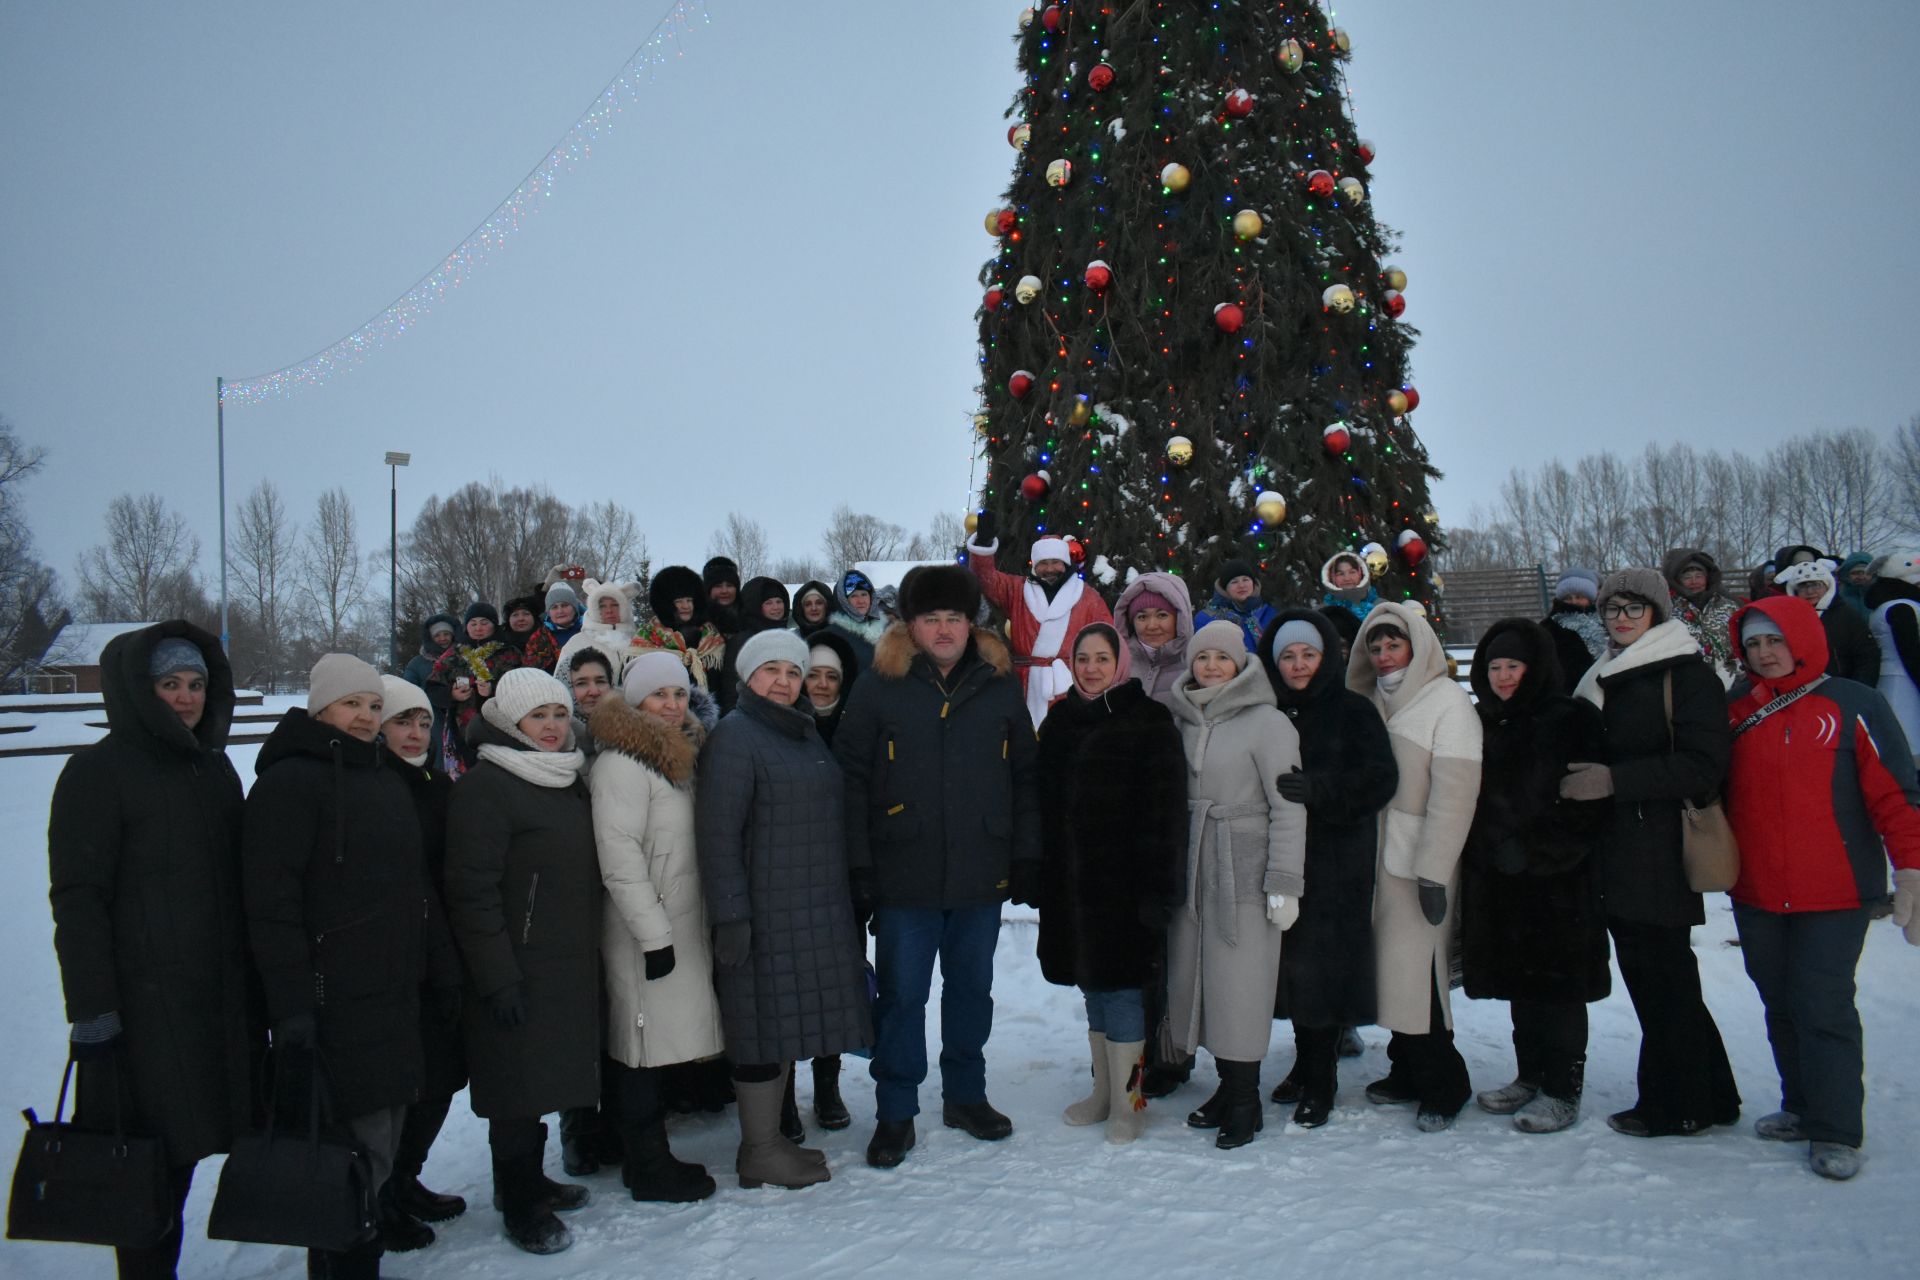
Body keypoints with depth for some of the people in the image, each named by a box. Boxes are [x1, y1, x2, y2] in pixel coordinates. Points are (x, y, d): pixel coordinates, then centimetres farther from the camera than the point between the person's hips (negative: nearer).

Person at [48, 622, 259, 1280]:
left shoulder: (213, 767, 13)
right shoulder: (97, 772, -7)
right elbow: (76, 899, -11)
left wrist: (258, 984, 16)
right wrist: (92, 1012, -15)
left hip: (223, 998, 6)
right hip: (144, 1002, -6)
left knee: (181, 1151, 12)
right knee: (152, 1159, -1)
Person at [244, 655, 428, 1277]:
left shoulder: (387, 781, 17)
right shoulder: (291, 782, -9)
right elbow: (272, 904, -16)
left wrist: (433, 971, 22)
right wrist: (292, 1010, -21)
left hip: (394, 999, 8)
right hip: (334, 1007, -8)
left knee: (378, 1146, 14)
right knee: (354, 1151, -7)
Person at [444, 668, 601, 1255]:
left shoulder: (570, 780, 12)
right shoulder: (485, 787, -14)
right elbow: (473, 891, -18)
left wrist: (589, 950, 18)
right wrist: (498, 977, -19)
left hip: (570, 964, 8)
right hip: (520, 968, -8)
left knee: (545, 1075, 16)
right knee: (520, 1081, 1)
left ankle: (526, 1180, 33)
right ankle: (521, 1205, 16)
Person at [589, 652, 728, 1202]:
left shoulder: (682, 756, 15)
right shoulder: (621, 763, -13)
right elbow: (620, 858, -18)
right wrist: (655, 934, -19)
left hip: (684, 924, 9)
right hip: (645, 933, -9)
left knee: (658, 1044, 14)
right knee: (644, 1046, -1)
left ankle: (651, 1155, 23)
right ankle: (649, 1168, 9)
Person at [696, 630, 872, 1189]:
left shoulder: (805, 735, 16)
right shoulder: (734, 735, -11)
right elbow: (718, 833, -17)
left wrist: (848, 899, 19)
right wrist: (730, 915, -22)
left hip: (816, 910, 8)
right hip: (764, 912, -8)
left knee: (787, 1020, 14)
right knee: (764, 1024, -1)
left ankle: (774, 1135, 25)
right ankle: (759, 1152, 10)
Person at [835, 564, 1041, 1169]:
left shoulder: (1000, 684, 5)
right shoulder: (879, 686, -3)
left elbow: (1025, 776, 10)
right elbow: (851, 778, -5)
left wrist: (1027, 856, 4)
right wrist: (858, 866, -10)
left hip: (982, 874, 3)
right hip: (904, 876, -3)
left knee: (972, 988, 16)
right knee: (902, 995, 5)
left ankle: (965, 1095, 33)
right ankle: (895, 1113, 19)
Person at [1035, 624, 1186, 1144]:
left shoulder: (1148, 721, -6)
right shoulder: (1060, 722, 10)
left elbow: (1165, 809, -11)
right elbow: (1045, 804, 13)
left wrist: (1157, 885, -16)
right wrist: (1039, 875, 8)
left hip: (1123, 881, -5)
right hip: (1070, 882, 6)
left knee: (1121, 987, -1)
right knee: (1091, 987, 13)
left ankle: (1127, 1099, 10)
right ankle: (1102, 1091, 25)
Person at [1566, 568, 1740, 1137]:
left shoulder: (1688, 675, -7)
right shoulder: (1606, 677, 17)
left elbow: (1703, 766, -16)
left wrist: (1615, 780, -20)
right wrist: (1588, 777, 9)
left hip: (1662, 851, -8)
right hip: (1619, 855, 8)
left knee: (1665, 980, -1)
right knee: (1645, 977, 13)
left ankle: (1676, 1106, 12)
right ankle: (1709, 1097, 26)